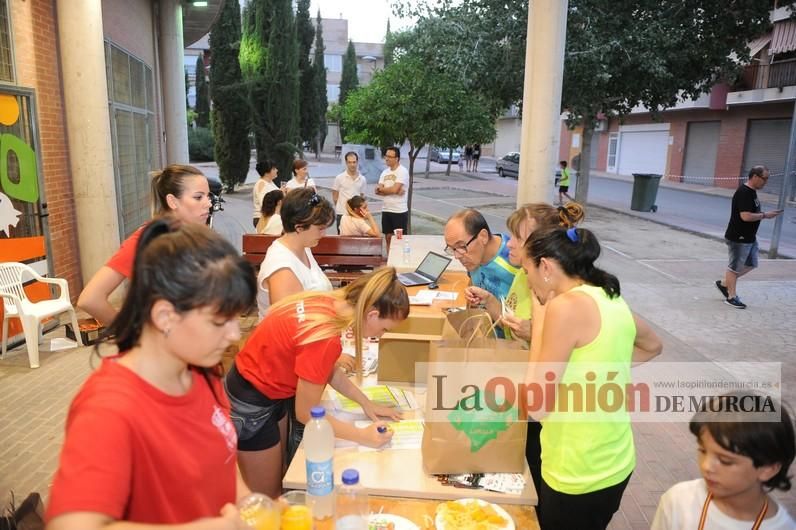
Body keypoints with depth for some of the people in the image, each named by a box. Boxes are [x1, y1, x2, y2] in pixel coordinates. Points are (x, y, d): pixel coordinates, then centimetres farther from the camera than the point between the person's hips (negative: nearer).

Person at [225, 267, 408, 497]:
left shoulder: (330, 303, -10)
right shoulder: (324, 338, -33)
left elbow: (329, 371, 7)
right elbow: (306, 413, -20)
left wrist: (366, 403, 5)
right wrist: (362, 436, -13)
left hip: (271, 391, 8)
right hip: (251, 404, -8)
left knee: (279, 478, 21)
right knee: (267, 497, 10)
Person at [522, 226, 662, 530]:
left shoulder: (566, 306, -23)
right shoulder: (609, 299, 3)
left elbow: (537, 406, -19)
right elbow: (652, 346, 24)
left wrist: (538, 321, -13)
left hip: (579, 474, -8)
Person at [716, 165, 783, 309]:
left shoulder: (751, 191, 10)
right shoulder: (744, 193, -22)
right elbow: (745, 216, -28)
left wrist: (763, 214, 12)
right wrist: (765, 215, -19)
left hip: (749, 237, 10)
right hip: (738, 238, -10)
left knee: (750, 265, 17)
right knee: (735, 267, 2)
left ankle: (724, 284, 28)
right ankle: (731, 297, 14)